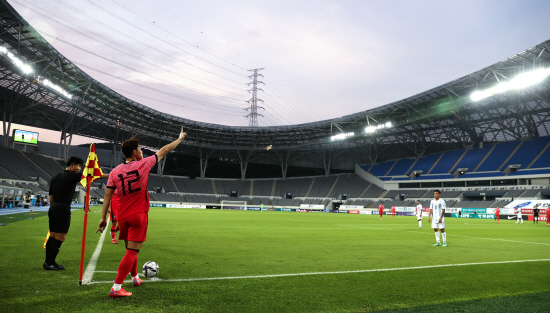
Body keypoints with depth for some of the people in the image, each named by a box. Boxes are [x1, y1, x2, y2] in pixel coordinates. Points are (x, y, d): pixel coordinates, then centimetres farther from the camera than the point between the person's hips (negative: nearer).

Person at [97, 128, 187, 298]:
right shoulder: (143, 164, -8)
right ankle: (116, 288, -7)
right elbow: (164, 150, 2)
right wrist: (180, 138, 14)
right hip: (139, 216, -5)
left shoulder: (115, 172, 2)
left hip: (123, 217, 6)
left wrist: (103, 218, 6)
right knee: (132, 251, -3)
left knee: (130, 249, 20)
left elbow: (107, 195, 1)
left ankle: (135, 278, 39)